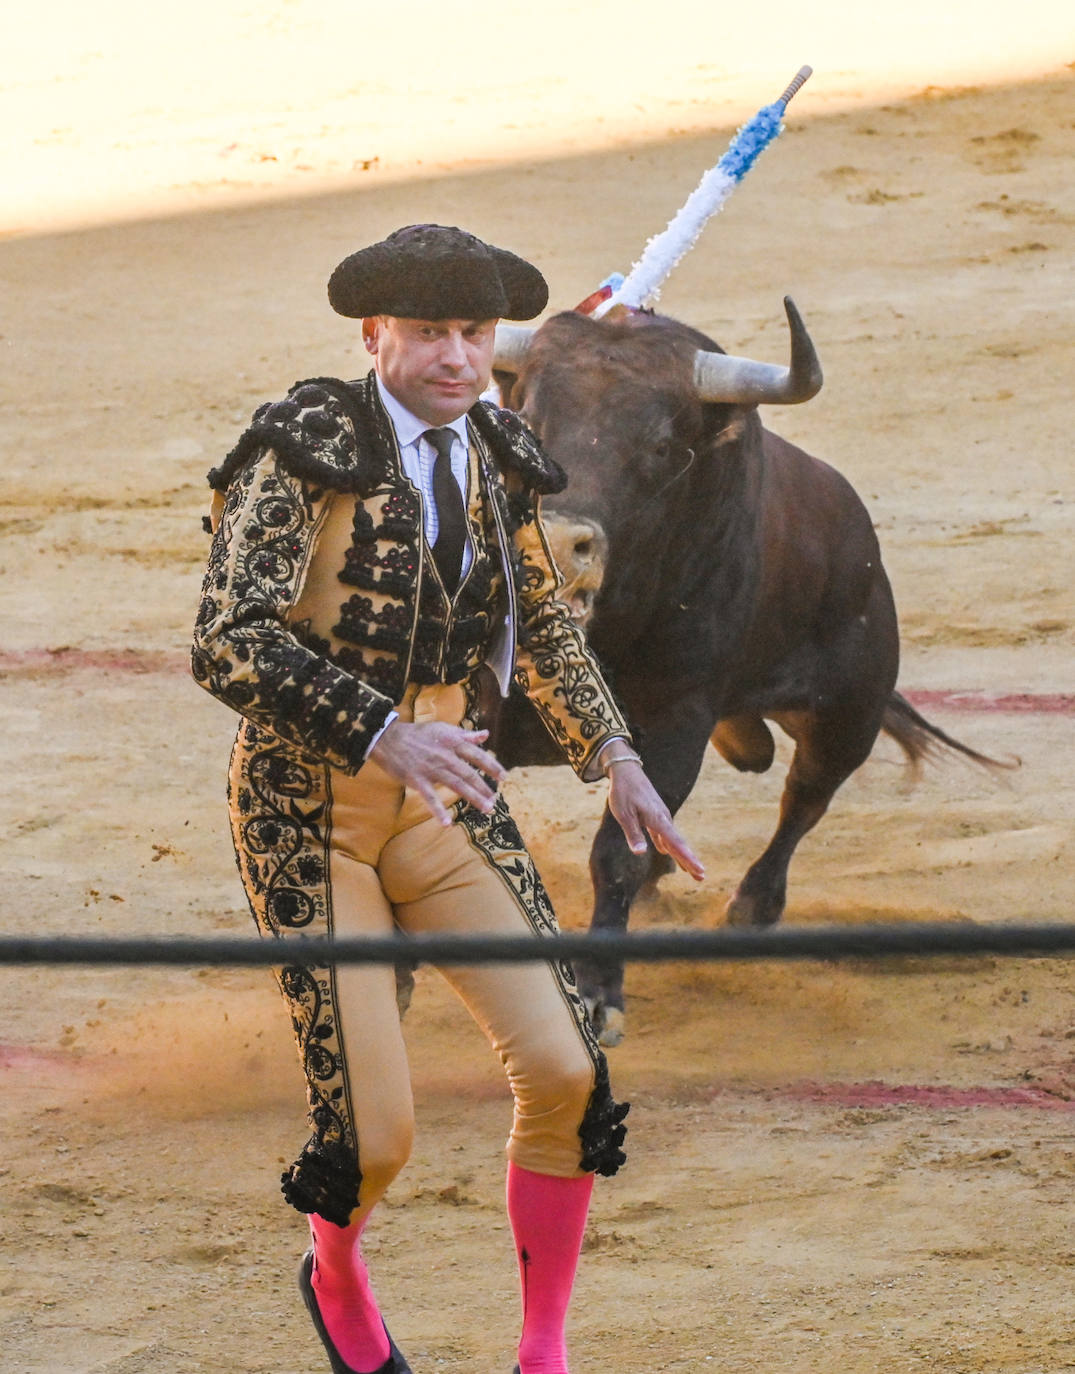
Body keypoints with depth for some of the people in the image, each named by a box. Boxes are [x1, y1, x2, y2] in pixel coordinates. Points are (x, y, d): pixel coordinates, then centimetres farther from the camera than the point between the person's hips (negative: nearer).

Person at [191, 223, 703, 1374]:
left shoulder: (492, 458, 5)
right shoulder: (306, 450, -15)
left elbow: (542, 623, 23)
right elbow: (228, 642, -24)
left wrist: (614, 757, 13)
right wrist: (382, 732, -32)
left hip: (444, 801, 5)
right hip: (311, 812, -5)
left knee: (564, 1069, -10)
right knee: (374, 1134, -9)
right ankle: (335, 1279, 28)